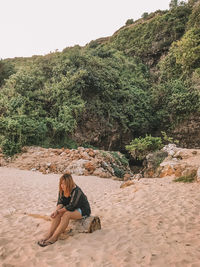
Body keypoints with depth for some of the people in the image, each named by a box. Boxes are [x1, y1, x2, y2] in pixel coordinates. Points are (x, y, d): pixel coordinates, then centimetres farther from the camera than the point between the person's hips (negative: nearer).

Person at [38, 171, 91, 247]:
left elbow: (71, 206, -28)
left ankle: (54, 238, -31)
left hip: (83, 210, -7)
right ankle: (48, 235, -23)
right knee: (58, 214, -19)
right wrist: (56, 211, -27)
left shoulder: (76, 191, -29)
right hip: (73, 209, 8)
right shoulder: (62, 190, -6)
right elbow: (60, 202, -6)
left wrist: (58, 211, -23)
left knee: (66, 214, -32)